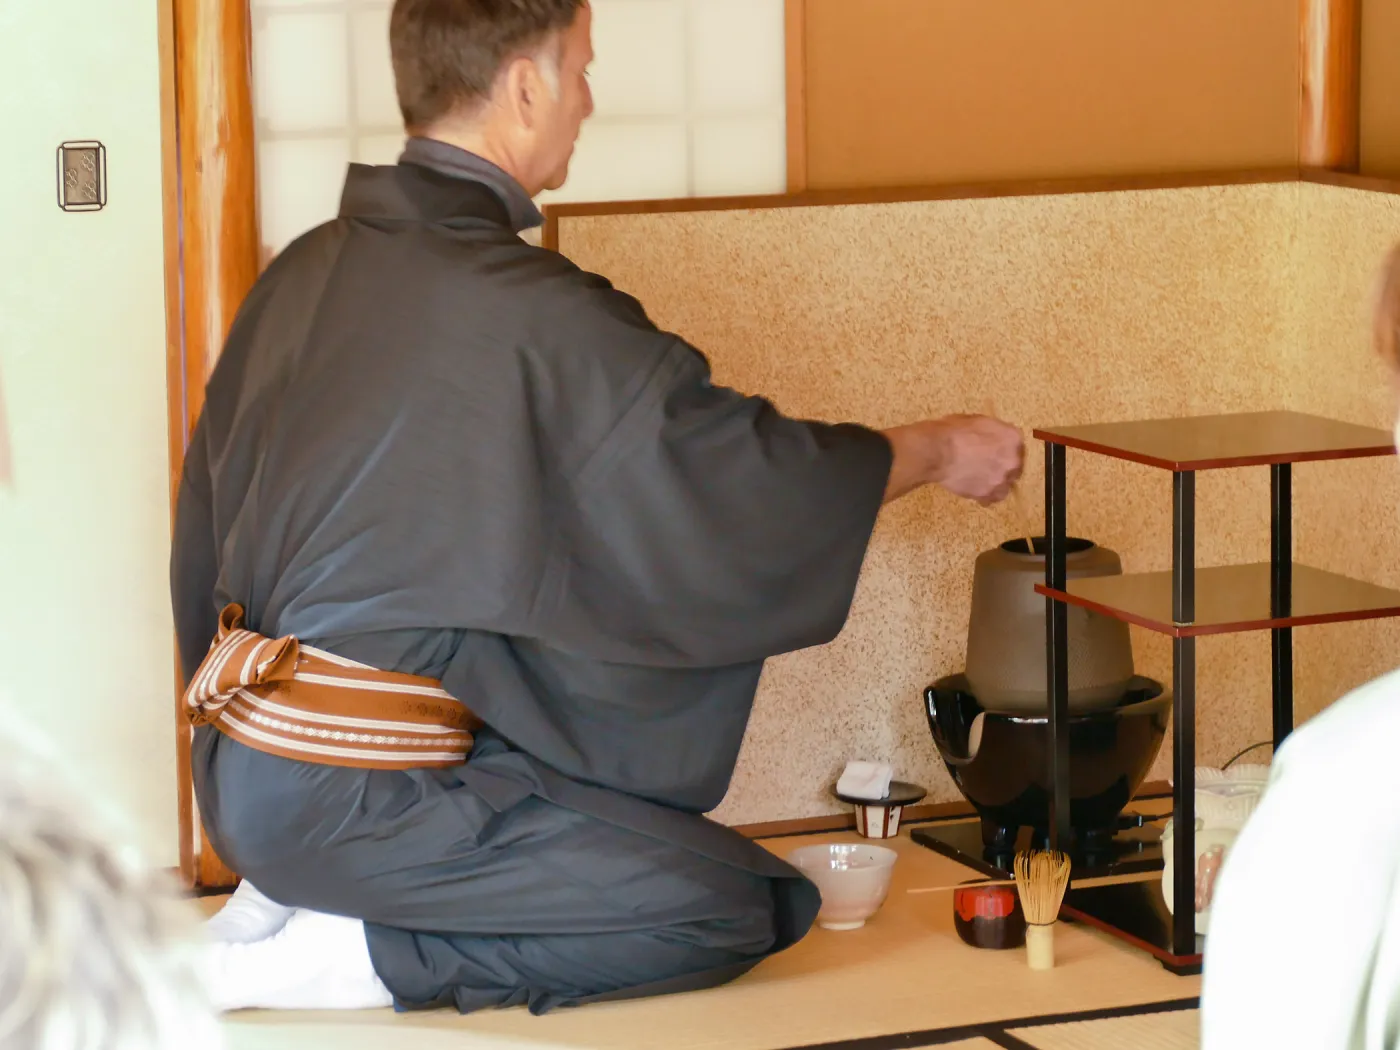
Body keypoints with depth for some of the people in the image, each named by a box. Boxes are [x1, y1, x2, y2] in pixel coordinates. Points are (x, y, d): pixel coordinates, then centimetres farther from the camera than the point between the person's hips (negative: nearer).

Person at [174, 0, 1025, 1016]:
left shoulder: (303, 273, 8)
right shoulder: (529, 312, -16)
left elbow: (206, 524, 15)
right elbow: (748, 476, -8)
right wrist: (940, 451, 9)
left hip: (238, 768, 9)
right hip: (349, 798, -8)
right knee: (743, 909, -5)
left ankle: (288, 897, 10)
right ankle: (354, 958, -9)